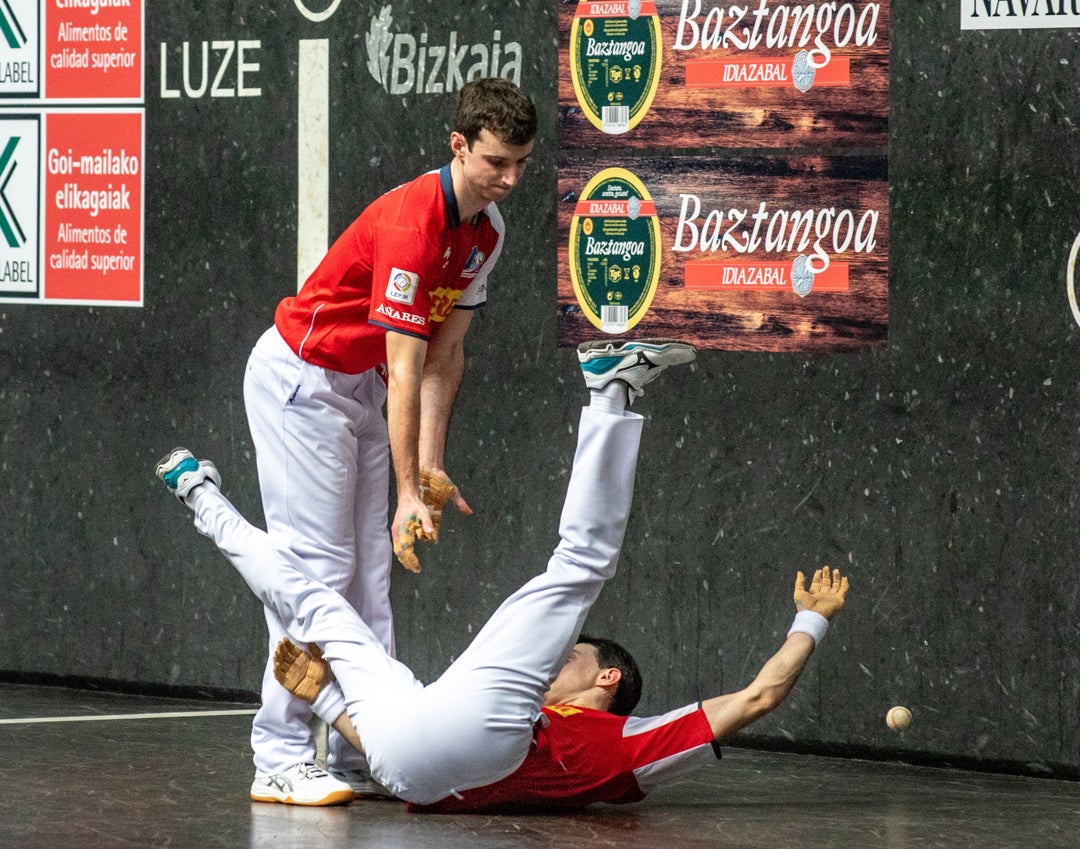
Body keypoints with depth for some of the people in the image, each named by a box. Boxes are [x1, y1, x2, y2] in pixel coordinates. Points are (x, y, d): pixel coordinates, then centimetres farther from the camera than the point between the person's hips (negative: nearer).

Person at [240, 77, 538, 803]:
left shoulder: (487, 229, 0)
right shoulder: (411, 223, -29)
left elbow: (447, 352, 3)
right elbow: (404, 372, -30)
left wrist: (431, 465, -5)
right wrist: (409, 492, -31)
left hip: (360, 386, 9)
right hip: (299, 377, -9)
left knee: (369, 571, 4)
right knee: (315, 564, -13)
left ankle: (361, 753, 4)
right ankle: (281, 758, -12)